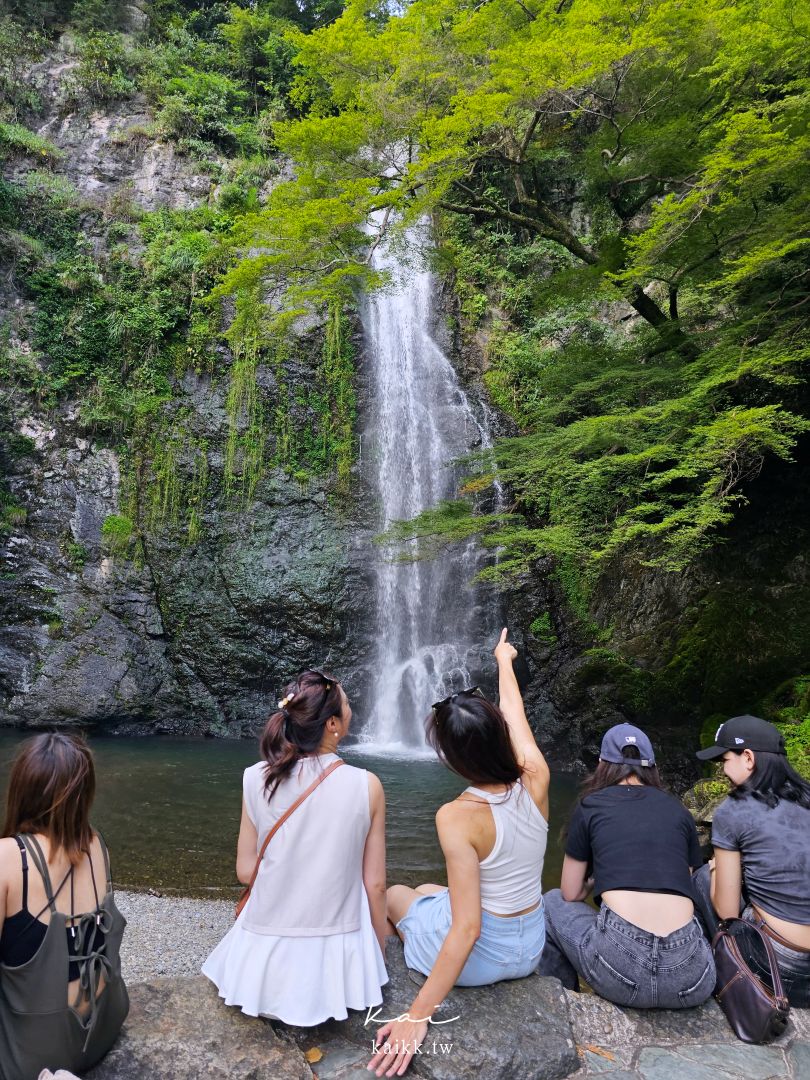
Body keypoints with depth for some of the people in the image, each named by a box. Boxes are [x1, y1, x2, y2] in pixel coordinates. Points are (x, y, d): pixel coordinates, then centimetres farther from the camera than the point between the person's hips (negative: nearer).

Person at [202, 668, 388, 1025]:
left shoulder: (256, 779, -13)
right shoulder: (366, 786, -17)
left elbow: (245, 870, -3)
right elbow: (375, 885, -8)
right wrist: (379, 954, 9)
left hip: (265, 959, 2)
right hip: (335, 961, -2)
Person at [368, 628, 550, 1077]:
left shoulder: (457, 816, -29)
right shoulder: (535, 779, -16)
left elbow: (468, 927, -28)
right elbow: (513, 713, 2)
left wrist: (418, 1015, -21)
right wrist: (504, 660, 19)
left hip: (477, 955, -5)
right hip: (529, 949, 5)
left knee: (395, 894, 26)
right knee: (428, 891, 31)